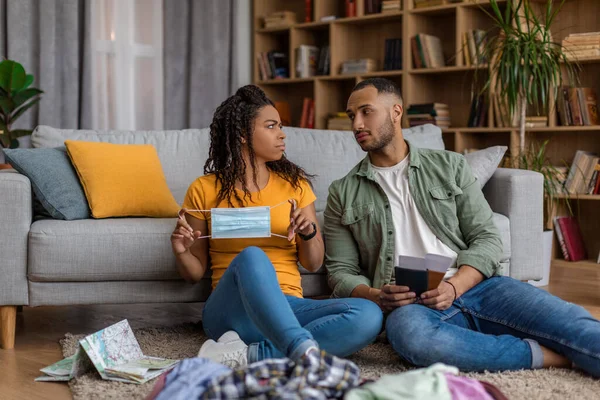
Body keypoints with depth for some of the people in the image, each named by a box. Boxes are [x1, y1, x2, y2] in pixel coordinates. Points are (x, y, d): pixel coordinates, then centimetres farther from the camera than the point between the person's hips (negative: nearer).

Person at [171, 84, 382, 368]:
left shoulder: (294, 185, 14)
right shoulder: (204, 190, 8)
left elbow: (314, 264, 13)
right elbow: (195, 273, 13)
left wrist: (308, 233, -8)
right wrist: (181, 252, -9)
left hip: (287, 309, 3)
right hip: (230, 310, -3)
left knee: (369, 316, -28)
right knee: (251, 256, -37)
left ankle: (248, 355, -34)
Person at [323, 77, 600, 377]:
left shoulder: (450, 166, 15)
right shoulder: (343, 194, 14)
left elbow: (486, 239, 9)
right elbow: (341, 272, 10)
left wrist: (453, 286, -12)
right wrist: (375, 296, -13)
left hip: (475, 286, 2)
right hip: (411, 306, -2)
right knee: (408, 331, -39)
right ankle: (547, 355, -27)